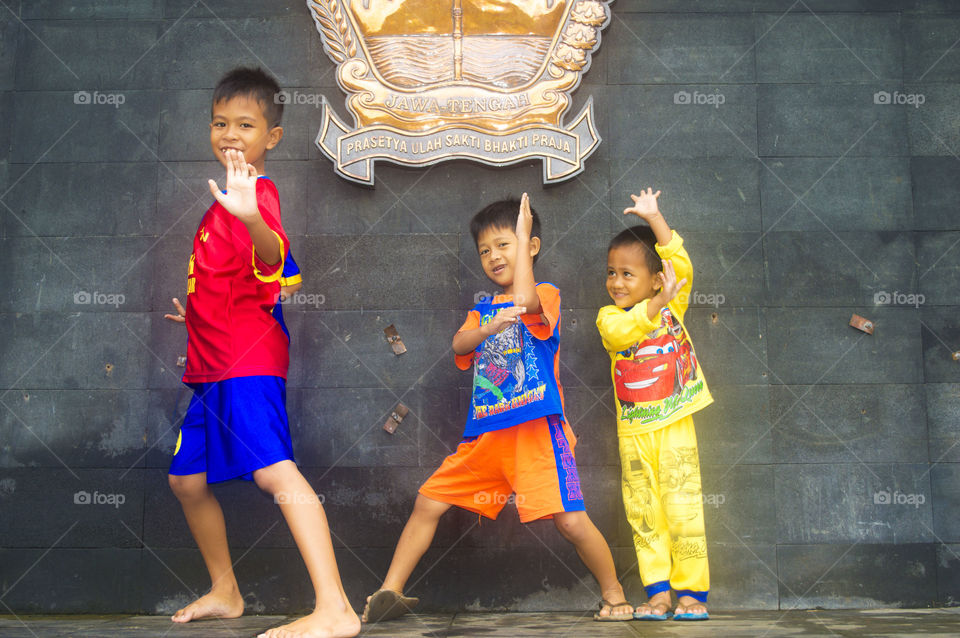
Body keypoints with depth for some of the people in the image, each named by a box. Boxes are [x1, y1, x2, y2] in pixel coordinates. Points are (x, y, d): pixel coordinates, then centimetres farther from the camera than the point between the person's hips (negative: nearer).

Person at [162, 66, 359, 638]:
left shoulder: (257, 191, -12)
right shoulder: (227, 197, 18)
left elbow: (272, 258, -36)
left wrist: (251, 217, -55)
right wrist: (199, 311, 38)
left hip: (248, 361, -10)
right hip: (213, 363, 10)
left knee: (274, 470, -23)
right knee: (188, 478, 17)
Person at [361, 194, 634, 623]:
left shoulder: (547, 295, 2)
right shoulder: (482, 311, 19)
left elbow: (524, 300, -23)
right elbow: (459, 345, -1)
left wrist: (522, 236, -13)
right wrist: (490, 327, -23)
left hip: (536, 431, -6)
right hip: (486, 435, 6)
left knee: (570, 520, -12)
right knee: (428, 502, 4)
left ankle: (614, 595, 11)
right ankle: (390, 593, 15)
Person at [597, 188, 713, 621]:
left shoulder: (673, 305, 4)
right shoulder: (608, 316, 2)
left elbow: (681, 265, -10)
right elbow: (621, 332, -20)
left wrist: (653, 217, -10)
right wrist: (656, 305, -31)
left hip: (674, 426, -1)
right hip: (633, 431, 2)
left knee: (683, 509, -3)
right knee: (643, 513, 4)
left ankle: (692, 592, 7)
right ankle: (658, 593, 12)